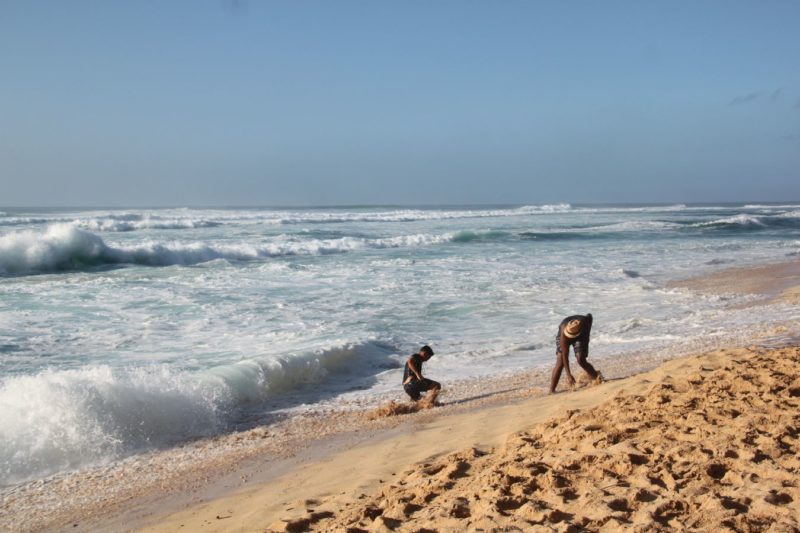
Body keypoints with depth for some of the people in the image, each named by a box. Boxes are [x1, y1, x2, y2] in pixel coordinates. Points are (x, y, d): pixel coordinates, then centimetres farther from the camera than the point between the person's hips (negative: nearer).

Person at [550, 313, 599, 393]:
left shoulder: (585, 321, -35)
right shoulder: (563, 334, -40)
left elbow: (590, 316, -6)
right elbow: (565, 355, -36)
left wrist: (587, 334, -3)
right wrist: (569, 375, -39)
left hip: (581, 336, 2)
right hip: (565, 337, -2)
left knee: (581, 360, -17)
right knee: (560, 363, -15)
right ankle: (551, 390, -16)